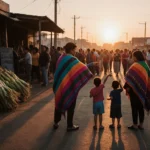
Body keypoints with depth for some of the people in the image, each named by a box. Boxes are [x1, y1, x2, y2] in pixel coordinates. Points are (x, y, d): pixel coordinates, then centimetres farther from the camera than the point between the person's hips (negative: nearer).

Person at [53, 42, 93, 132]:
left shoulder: (61, 58, 6)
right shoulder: (72, 59, -16)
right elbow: (83, 67, -22)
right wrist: (90, 74, -10)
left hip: (60, 85, 7)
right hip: (69, 86, -7)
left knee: (59, 102, 17)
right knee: (70, 106, 4)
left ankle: (56, 123, 25)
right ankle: (70, 126, 12)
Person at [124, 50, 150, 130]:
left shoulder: (135, 66, -18)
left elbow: (130, 78, -22)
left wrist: (127, 87, -15)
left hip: (135, 89, -7)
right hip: (143, 89, 7)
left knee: (134, 107, 3)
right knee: (141, 107, 14)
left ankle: (135, 125, 10)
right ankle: (141, 125, 20)